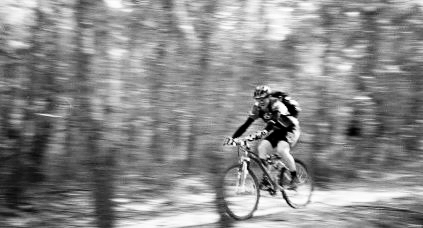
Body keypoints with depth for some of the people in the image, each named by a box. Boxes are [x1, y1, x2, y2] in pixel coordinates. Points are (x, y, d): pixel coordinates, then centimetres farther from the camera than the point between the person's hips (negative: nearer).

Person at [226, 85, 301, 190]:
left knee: (281, 150, -30)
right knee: (261, 148, -16)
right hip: (277, 131, 6)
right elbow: (246, 124, -12)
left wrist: (263, 132, -62)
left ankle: (294, 177, -11)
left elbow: (274, 121, -46)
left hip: (290, 129, -6)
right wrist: (234, 137, -24)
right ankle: (266, 178, -7)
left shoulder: (277, 105, -28)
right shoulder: (257, 108, -10)